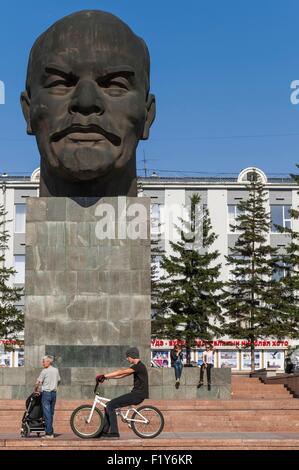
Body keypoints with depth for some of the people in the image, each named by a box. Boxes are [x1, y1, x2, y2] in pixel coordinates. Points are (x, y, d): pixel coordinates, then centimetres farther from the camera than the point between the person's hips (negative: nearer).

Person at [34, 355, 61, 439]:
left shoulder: (45, 371, -10)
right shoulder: (56, 370, 9)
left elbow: (38, 382, -8)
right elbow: (59, 380, 19)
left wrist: (35, 390, 8)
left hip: (46, 392, -6)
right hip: (54, 393, 6)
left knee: (47, 414, -5)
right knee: (51, 414, 12)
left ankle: (49, 433, -8)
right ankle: (51, 432, 12)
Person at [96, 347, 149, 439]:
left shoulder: (139, 366, -14)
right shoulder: (136, 367, 18)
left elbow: (121, 372, -19)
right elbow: (122, 375, 18)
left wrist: (104, 376, -19)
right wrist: (107, 377, 10)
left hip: (138, 395, -10)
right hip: (136, 394, 10)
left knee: (110, 406, -15)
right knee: (109, 405, 10)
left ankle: (114, 433, -15)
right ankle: (104, 432, 11)